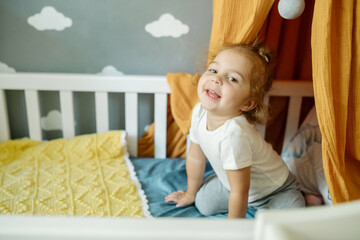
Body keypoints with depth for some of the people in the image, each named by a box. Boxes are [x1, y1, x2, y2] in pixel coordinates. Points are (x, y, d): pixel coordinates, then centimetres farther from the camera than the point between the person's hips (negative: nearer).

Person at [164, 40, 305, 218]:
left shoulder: (233, 133, -42)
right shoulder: (200, 112, -19)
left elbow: (240, 192, -30)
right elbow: (195, 156, -2)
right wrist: (191, 193, 12)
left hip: (275, 189, -6)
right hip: (233, 181, 6)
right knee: (203, 204, 4)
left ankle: (308, 198, 10)